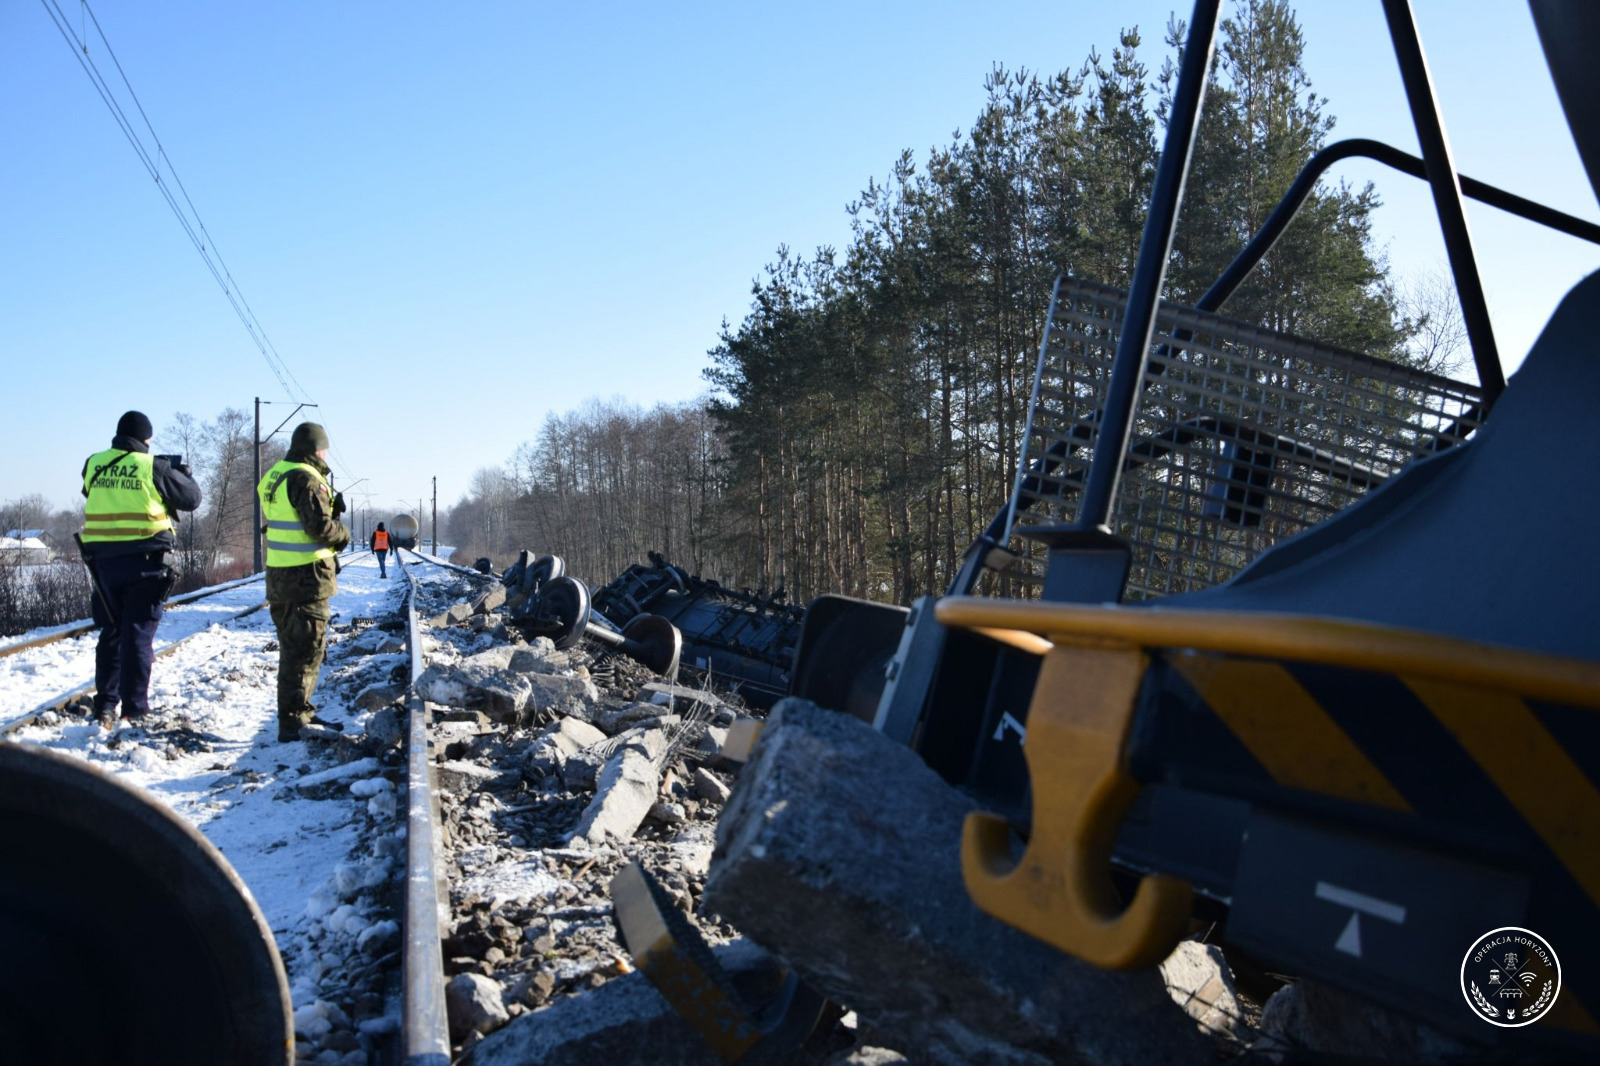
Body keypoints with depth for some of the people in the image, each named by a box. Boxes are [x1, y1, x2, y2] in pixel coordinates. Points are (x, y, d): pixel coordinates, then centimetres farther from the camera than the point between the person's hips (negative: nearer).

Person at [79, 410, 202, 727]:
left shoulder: (93, 465, 3)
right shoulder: (154, 467, -8)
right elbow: (192, 498, 1)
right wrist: (181, 471, 20)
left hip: (103, 560, 4)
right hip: (143, 559, -4)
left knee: (111, 631, 16)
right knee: (138, 634, 1)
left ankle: (105, 704, 16)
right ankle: (134, 710, 2)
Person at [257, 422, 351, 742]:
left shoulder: (274, 477, 13)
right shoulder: (307, 480, -17)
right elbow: (320, 526, -22)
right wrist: (343, 533, -2)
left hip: (278, 573, 9)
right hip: (306, 575, -9)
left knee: (292, 647, 18)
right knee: (305, 650, -5)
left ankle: (299, 712, 28)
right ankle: (292, 721, -4)